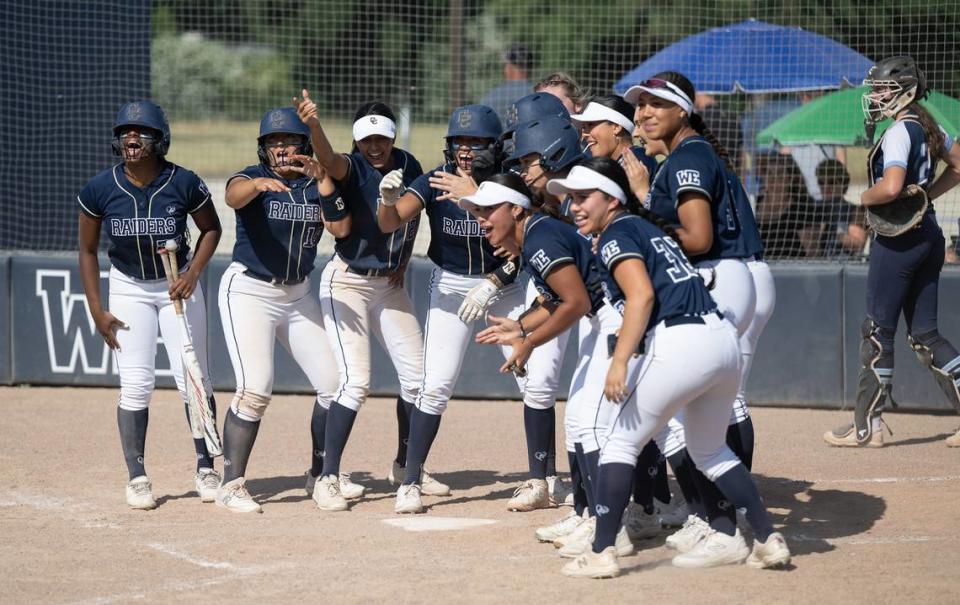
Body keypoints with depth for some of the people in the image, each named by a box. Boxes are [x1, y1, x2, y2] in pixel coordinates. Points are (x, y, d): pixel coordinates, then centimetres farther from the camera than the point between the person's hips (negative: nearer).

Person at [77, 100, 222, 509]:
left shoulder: (183, 183, -17)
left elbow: (210, 229, 1)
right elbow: (88, 250, -2)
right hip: (128, 288, 1)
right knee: (135, 384, -5)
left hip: (178, 286, 0)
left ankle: (205, 468, 12)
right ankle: (137, 478, 2)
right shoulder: (100, 189, -14)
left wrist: (193, 273, -14)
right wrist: (97, 310, -6)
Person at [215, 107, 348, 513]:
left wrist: (322, 180, -19)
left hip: (298, 294, 6)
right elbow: (233, 196, -33)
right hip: (249, 292, -6)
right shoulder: (252, 178, -9)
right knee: (255, 390, -18)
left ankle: (321, 475, 22)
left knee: (332, 383, 5)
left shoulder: (315, 185, 5)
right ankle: (231, 484, -10)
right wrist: (258, 183, -55)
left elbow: (341, 228, -9)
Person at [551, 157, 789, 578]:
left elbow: (642, 296, -16)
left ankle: (602, 552, -5)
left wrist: (619, 363, -22)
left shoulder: (616, 235, -1)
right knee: (710, 450, 24)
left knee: (619, 444, 1)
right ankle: (767, 539, 19)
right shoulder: (651, 227, 25)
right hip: (725, 338, 9)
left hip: (681, 342, -9)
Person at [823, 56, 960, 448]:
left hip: (898, 239, -9)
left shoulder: (899, 133, -16)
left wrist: (864, 198, -8)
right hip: (929, 235, 9)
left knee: (878, 330, -2)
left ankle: (866, 427, 2)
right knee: (924, 333, 11)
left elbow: (890, 187, -28)